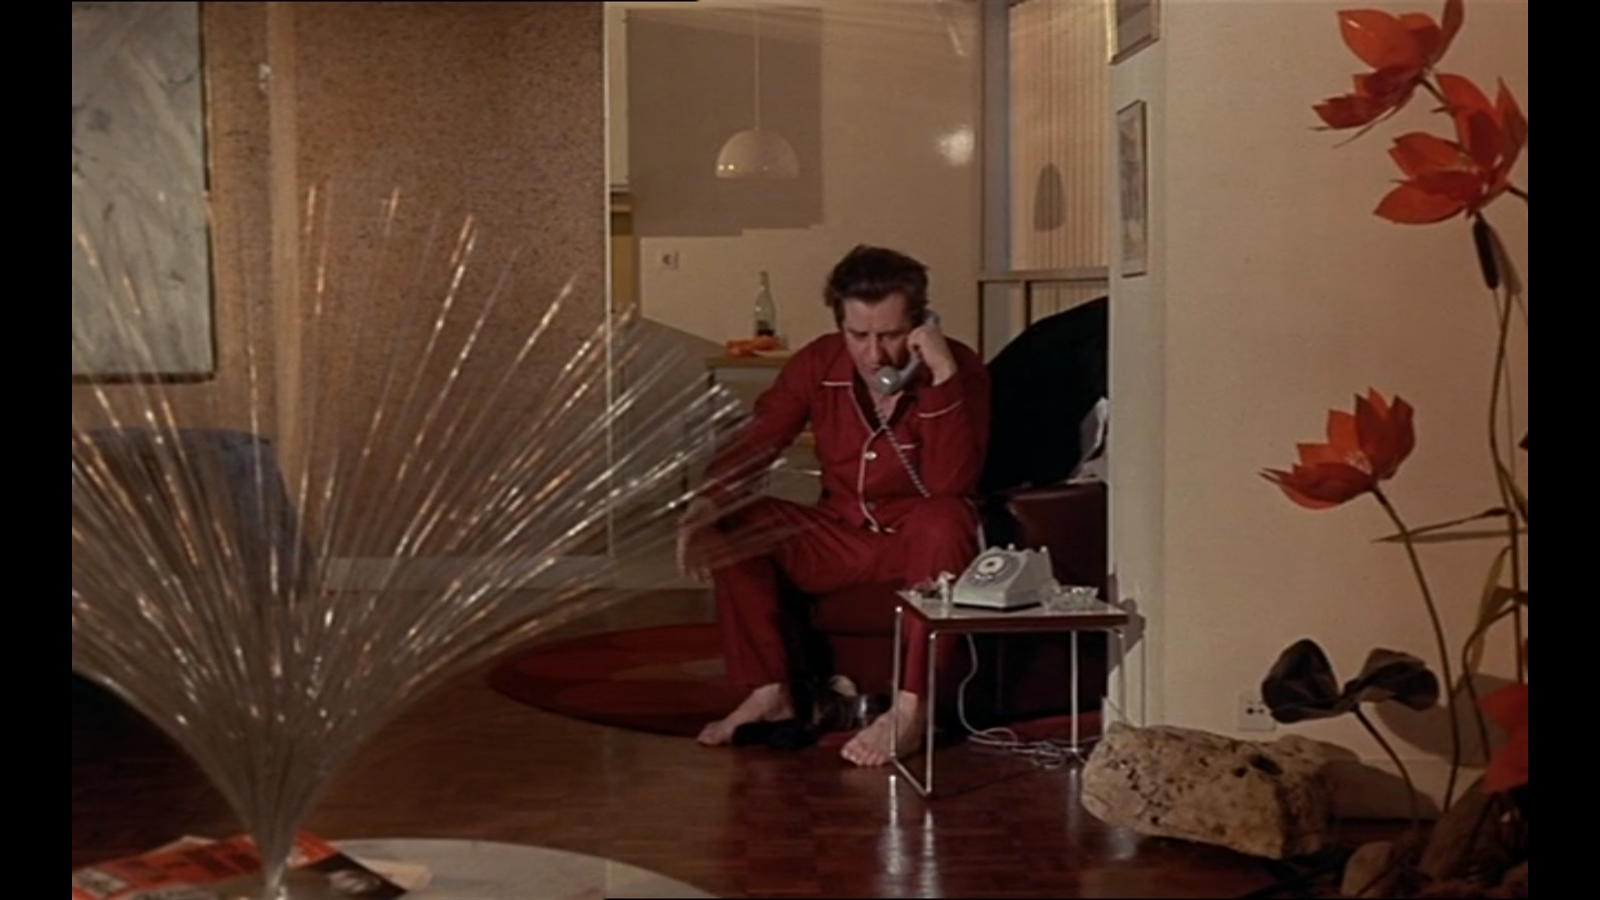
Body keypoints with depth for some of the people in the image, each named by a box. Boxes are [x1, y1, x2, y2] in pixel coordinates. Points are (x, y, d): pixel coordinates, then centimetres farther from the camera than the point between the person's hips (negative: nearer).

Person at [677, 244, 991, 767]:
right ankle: (768, 693, -9)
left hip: (922, 539, -4)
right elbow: (752, 445, -6)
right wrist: (706, 505, -26)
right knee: (733, 525, -15)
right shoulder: (817, 364, -6)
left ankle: (910, 709, -32)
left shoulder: (959, 368, -16)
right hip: (841, 536, 4)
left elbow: (949, 484, -28)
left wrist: (943, 375, -36)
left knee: (944, 520, -37)